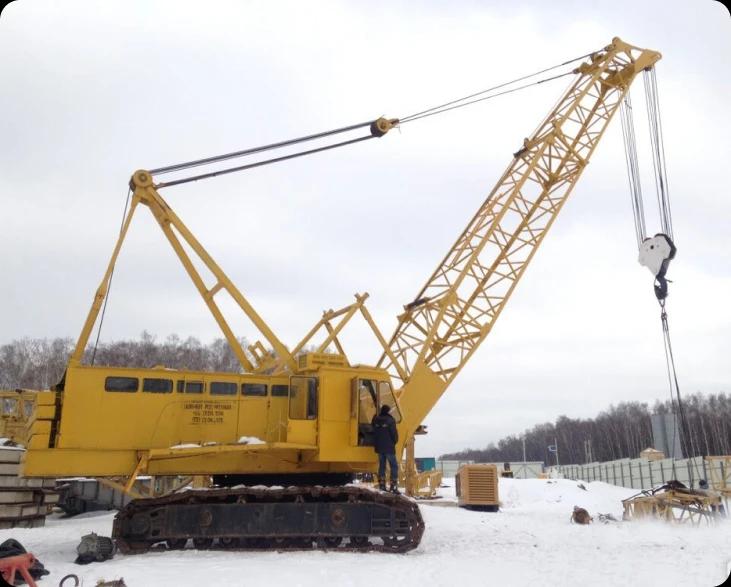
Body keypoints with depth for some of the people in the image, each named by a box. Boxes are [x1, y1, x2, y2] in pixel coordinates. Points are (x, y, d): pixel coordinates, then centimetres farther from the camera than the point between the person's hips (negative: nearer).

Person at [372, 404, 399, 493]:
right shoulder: (390, 420, -13)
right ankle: (393, 486, -7)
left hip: (379, 447, 6)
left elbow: (373, 432, 14)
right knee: (394, 466, 0)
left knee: (381, 466, 14)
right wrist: (394, 442, 4)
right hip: (389, 447, -6)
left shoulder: (376, 420, 4)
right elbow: (394, 433, -11)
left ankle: (382, 485, 15)